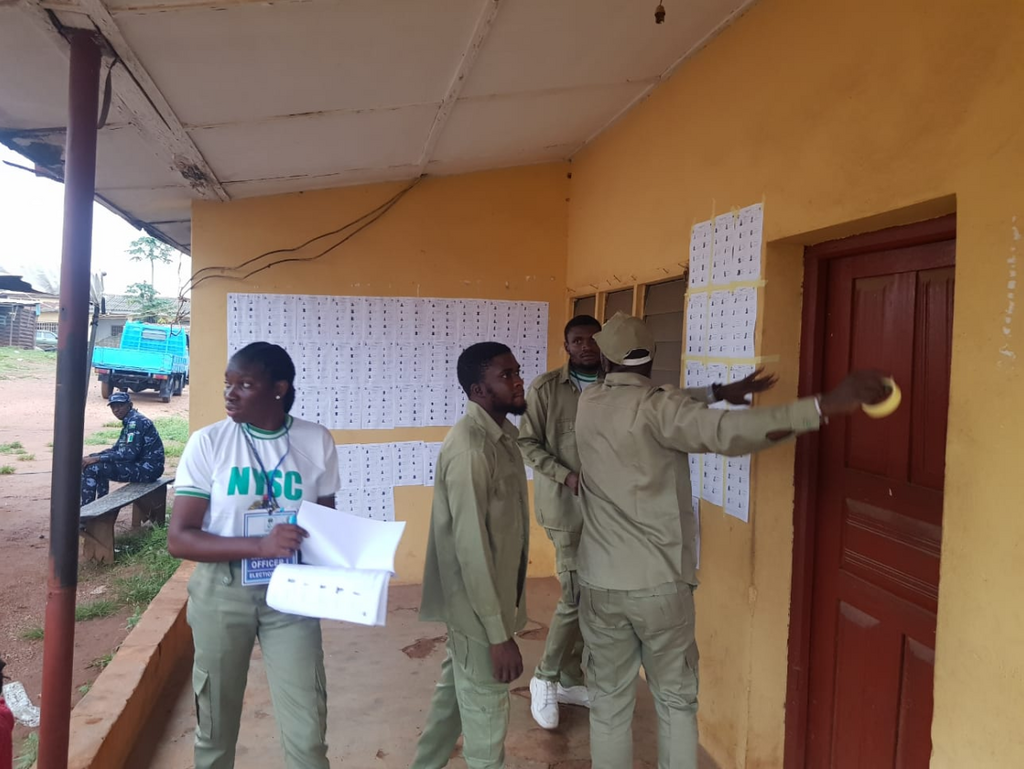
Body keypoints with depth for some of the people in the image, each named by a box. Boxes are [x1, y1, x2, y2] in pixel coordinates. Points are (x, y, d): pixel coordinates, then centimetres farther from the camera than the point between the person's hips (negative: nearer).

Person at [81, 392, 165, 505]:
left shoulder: (136, 421, -15)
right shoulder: (129, 421, 16)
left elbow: (129, 453, -23)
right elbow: (117, 448, 20)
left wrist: (97, 458, -17)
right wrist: (93, 457, 5)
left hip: (147, 468, -10)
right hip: (141, 464, 10)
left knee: (91, 468, -11)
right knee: (100, 463, 21)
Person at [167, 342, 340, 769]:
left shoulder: (318, 442, -5)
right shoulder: (207, 443, -9)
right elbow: (179, 539, -12)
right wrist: (260, 546, -26)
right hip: (222, 591, 0)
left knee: (307, 733, 0)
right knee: (215, 724, 17)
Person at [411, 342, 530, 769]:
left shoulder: (501, 433, 3)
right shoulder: (470, 449, -27)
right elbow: (471, 547, -27)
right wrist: (499, 634, -23)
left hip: (483, 596, 9)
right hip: (477, 603, -9)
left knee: (456, 688, 25)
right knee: (486, 713, 10)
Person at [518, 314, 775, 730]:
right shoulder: (545, 388, -7)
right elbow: (527, 443, -6)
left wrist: (719, 392, -16)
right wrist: (568, 476, -18)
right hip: (566, 507, -5)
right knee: (576, 596, -4)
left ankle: (570, 679, 30)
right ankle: (545, 679, 18)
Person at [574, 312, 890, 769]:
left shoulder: (588, 406, 3)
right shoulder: (656, 407, -14)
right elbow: (726, 433, -30)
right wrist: (827, 405, -34)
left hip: (601, 584, 4)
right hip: (661, 585, -3)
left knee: (609, 702, 15)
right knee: (677, 701, 15)